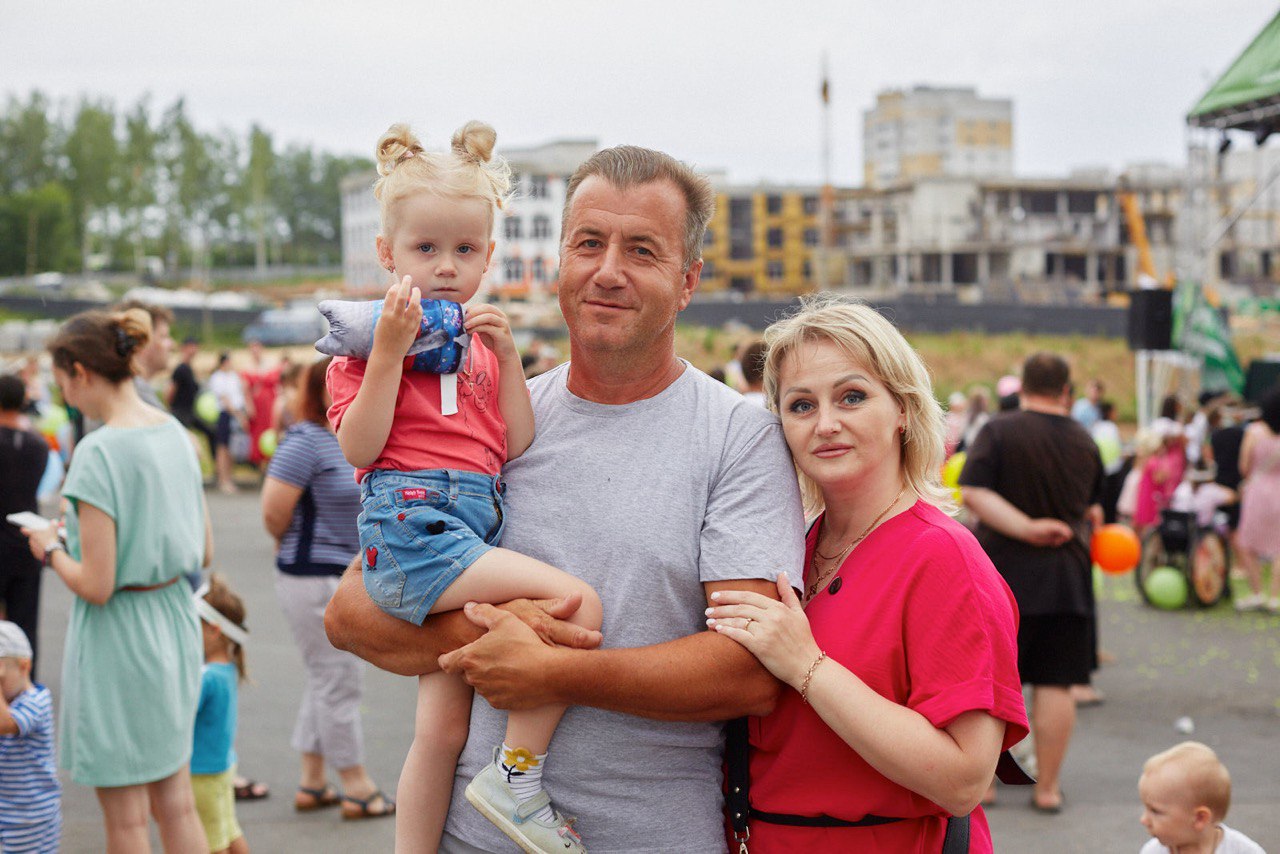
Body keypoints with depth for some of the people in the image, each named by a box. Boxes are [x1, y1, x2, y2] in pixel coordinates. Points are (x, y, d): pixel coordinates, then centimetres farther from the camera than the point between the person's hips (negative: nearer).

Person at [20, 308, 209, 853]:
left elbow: (96, 587, -21)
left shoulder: (98, 452, -20)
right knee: (176, 804, 17)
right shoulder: (175, 433, 4)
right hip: (176, 622, 8)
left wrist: (52, 551, -3)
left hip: (118, 638, -8)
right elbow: (203, 553, 12)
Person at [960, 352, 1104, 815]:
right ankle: (1047, 787, 8)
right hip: (1065, 576, 2)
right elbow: (1092, 511, 14)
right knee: (1055, 684, 4)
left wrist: (1027, 528, -18)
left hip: (1003, 573, -2)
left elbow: (972, 493, -18)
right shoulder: (1085, 441, 6)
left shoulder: (999, 431, -6)